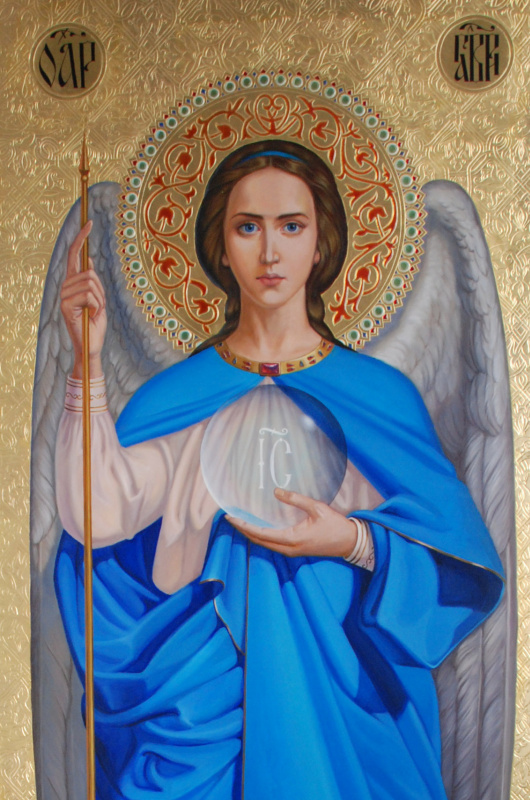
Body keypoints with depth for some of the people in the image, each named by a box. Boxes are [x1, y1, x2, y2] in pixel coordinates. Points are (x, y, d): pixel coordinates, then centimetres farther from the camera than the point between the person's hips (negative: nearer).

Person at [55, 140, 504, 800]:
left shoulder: (379, 394, -2)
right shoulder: (176, 397, 2)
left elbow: (456, 563, -3)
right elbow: (101, 516, -12)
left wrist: (355, 541, -21)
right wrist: (89, 360, -16)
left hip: (337, 698, 0)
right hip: (201, 692, 1)